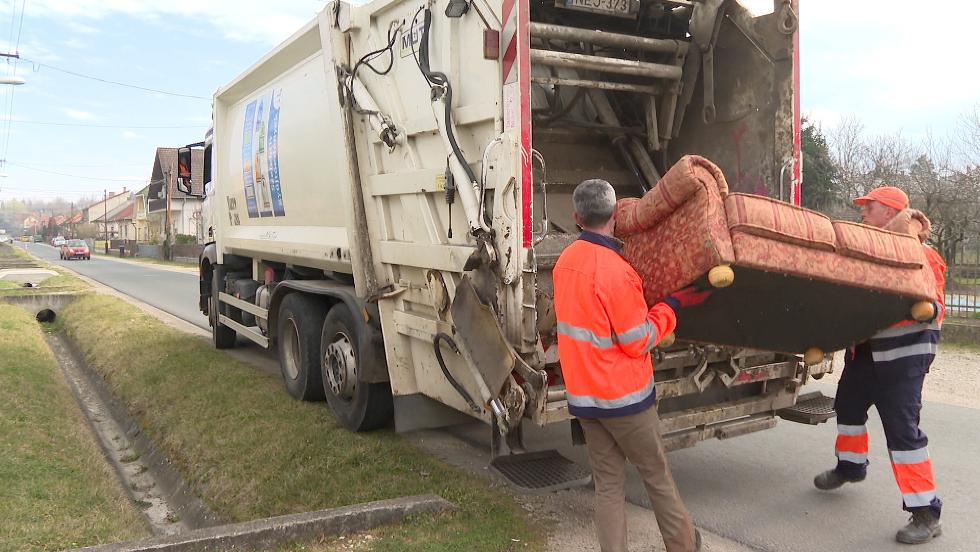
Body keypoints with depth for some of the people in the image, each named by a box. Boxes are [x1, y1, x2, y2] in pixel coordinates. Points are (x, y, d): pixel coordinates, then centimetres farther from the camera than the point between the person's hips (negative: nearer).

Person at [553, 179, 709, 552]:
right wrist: (673, 304, -5)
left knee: (608, 485, 12)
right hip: (624, 396, -6)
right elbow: (639, 341, -15)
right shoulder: (615, 271, -22)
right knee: (657, 476, 13)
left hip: (583, 395, 6)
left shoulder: (565, 261, 1)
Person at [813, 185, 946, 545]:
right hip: (866, 349, 8)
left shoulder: (918, 255, -15)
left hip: (904, 352, -8)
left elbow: (934, 311, -19)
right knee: (848, 404, 23)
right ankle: (850, 466, 49)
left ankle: (926, 514, 0)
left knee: (902, 428, -10)